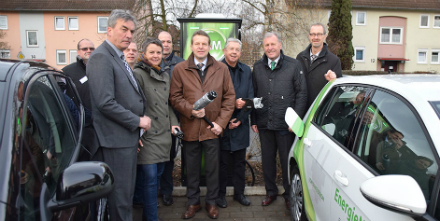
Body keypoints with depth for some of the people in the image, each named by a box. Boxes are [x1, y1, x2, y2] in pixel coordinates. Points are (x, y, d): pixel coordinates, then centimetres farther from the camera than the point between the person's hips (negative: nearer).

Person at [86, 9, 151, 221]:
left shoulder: (118, 57, 15)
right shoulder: (101, 57, -15)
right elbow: (105, 102, -23)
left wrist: (136, 131, 12)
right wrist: (137, 121, -15)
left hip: (128, 136, 9)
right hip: (117, 138, -9)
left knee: (126, 190, 19)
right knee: (120, 193, 4)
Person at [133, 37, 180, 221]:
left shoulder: (165, 75, 15)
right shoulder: (138, 74, -8)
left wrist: (173, 123, 11)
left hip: (164, 136, 7)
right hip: (147, 137, -7)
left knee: (157, 177, 14)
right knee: (150, 178, -6)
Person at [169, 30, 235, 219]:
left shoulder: (221, 69, 5)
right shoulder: (179, 69, 4)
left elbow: (229, 97, 4)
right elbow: (175, 97, 1)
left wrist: (221, 122, -5)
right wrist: (191, 110, -15)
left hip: (212, 128, 0)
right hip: (189, 128, 0)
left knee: (213, 168, 9)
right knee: (192, 169, 12)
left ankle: (211, 202, 28)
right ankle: (193, 202, 30)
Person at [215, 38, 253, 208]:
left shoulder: (246, 71, 8)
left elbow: (250, 98, 5)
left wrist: (240, 119, -7)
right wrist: (233, 103, -15)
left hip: (240, 126, 4)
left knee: (240, 161, 14)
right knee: (222, 162, 6)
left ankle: (239, 193, 29)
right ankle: (220, 194, 23)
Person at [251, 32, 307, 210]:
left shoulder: (294, 65, 0)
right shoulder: (257, 67, 9)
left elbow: (302, 93, -1)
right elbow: (253, 95, 11)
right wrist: (253, 120, 7)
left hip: (285, 125, -3)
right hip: (264, 124, 3)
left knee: (287, 160, 8)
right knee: (267, 160, 13)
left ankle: (289, 194, 27)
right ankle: (271, 192, 31)